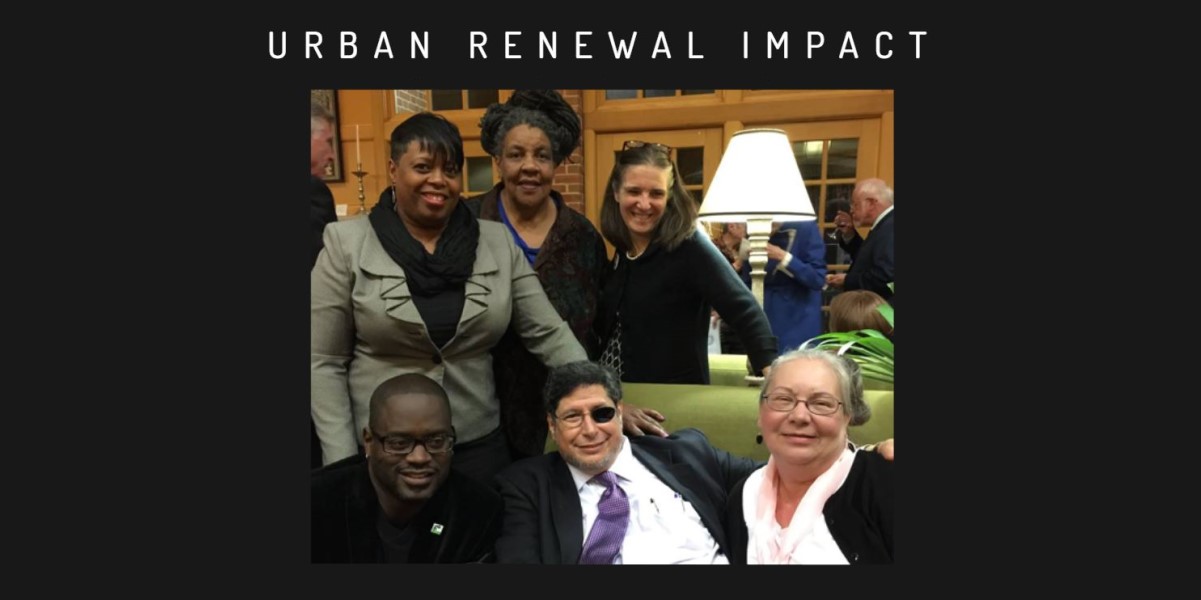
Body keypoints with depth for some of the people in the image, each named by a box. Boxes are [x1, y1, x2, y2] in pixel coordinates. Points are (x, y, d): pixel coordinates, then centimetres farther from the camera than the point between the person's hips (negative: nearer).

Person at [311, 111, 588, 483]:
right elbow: (324, 363, -4)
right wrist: (343, 461, -8)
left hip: (479, 446, 2)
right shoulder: (347, 244, -5)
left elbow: (549, 335, 1)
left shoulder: (499, 243, 0)